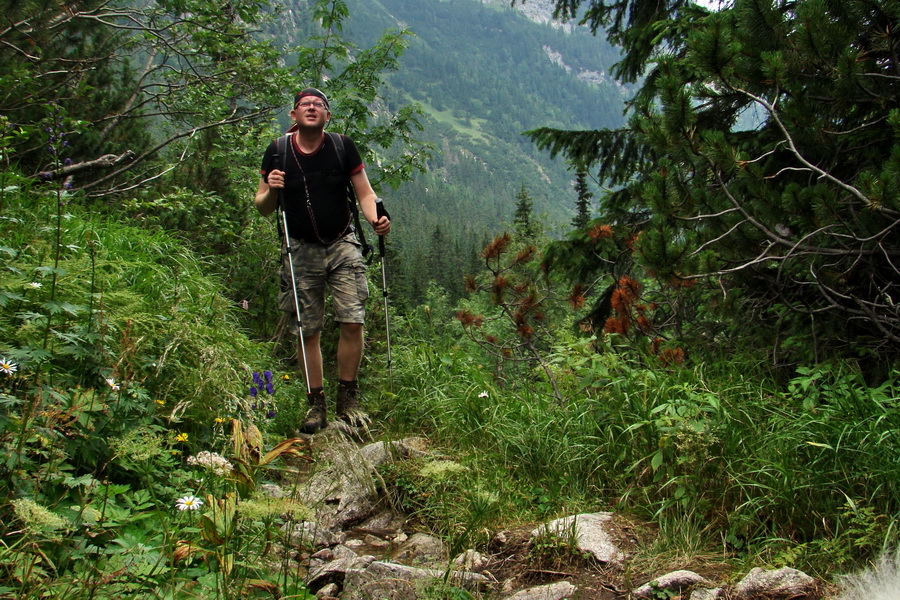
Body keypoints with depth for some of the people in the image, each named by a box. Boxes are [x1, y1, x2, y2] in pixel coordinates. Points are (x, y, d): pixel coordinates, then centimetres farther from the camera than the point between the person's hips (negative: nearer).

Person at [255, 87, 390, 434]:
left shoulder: (343, 147, -2)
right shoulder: (278, 152, -1)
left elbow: (364, 192, 5)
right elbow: (263, 208, 5)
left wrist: (375, 219, -15)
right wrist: (271, 191, -17)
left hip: (343, 246, 0)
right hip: (302, 251, 0)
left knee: (352, 321, -9)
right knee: (308, 330, 2)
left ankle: (347, 399, 7)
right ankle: (316, 404, 13)